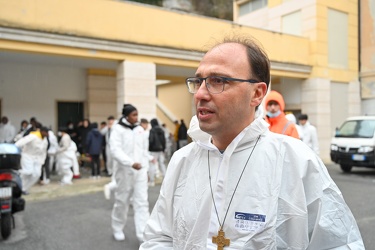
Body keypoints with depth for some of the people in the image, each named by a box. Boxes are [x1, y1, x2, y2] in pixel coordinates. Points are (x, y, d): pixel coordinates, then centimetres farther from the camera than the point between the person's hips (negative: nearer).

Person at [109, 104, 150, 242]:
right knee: (122, 201, 11)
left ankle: (143, 234, 0)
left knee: (142, 202, -2)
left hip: (140, 171, 4)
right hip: (125, 171, -4)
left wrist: (145, 167, 12)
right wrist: (131, 163, -29)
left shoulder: (140, 129, 8)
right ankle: (117, 229, 32)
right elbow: (115, 150, -20)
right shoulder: (118, 129, -8)